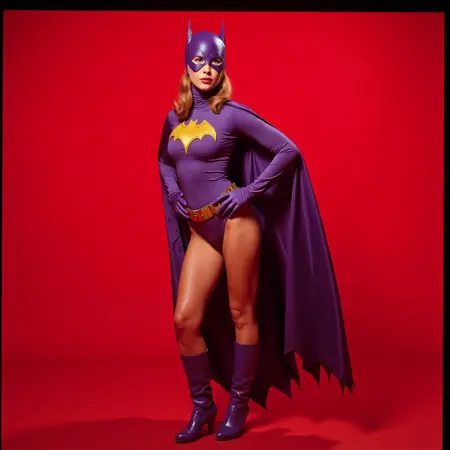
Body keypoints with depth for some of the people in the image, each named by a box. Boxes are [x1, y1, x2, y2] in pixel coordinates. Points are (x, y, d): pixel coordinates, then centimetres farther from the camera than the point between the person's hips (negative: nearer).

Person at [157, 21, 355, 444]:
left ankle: (239, 405, 21)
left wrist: (251, 191, -9)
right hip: (199, 232, 5)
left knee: (241, 313, 3)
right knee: (186, 318, 1)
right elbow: (165, 161, 30)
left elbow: (289, 151, -4)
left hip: (234, 220, -5)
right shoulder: (174, 117, 11)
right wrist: (173, 194, 12)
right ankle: (202, 407, 19)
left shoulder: (232, 113, -4)